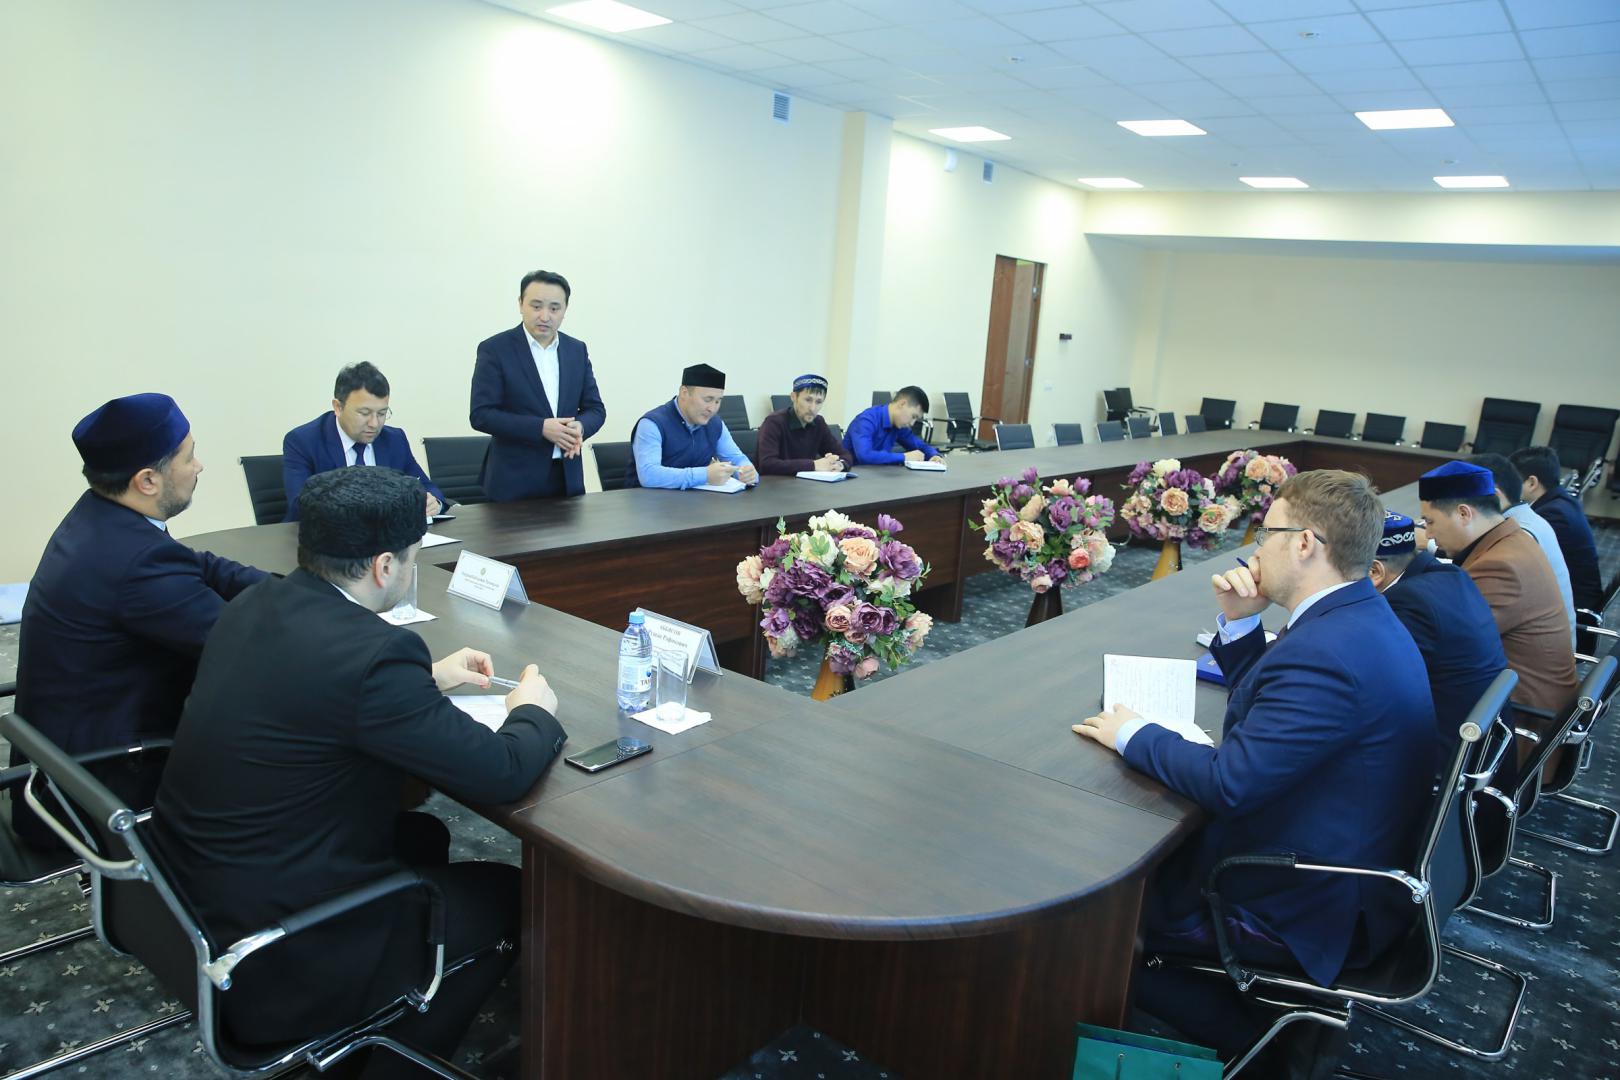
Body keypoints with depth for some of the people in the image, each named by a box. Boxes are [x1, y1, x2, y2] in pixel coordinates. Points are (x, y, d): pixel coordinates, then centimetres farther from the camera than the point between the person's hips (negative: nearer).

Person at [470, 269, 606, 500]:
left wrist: (580, 427, -14)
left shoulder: (577, 350, 7)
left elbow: (595, 408, 9)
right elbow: (481, 415, -11)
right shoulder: (494, 349, -6)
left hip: (568, 478, 4)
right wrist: (541, 428, -21)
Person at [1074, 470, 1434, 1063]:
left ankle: (1234, 1036, 17)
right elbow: (1271, 708, 14)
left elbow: (1229, 783, -29)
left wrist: (1134, 735, -15)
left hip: (1309, 908, -10)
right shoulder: (1362, 617, 3)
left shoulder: (1327, 652, -30)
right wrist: (1238, 624, 0)